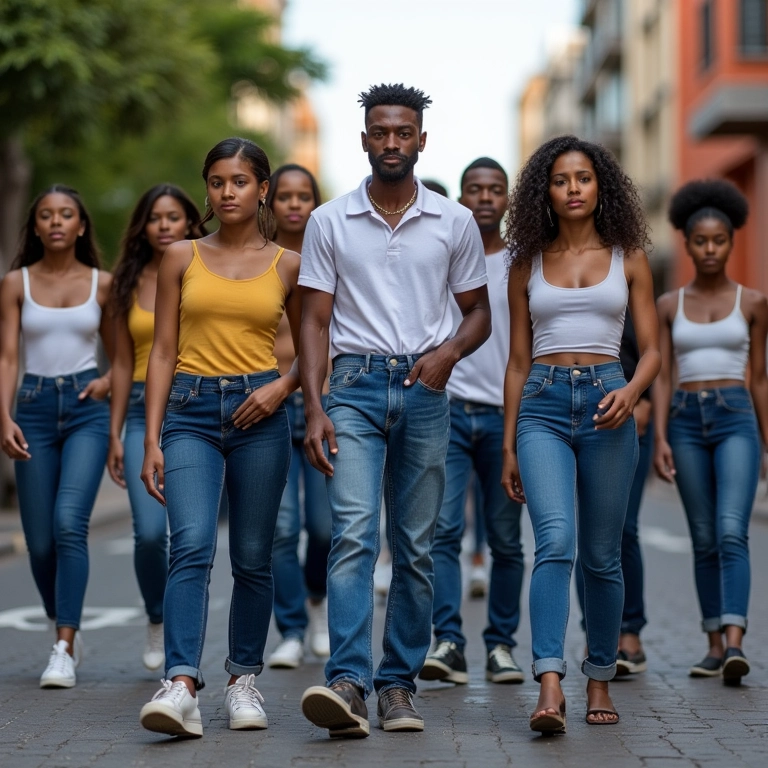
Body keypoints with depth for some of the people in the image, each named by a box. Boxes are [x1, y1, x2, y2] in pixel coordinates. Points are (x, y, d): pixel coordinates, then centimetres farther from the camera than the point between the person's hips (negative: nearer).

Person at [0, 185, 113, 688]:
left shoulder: (102, 284, 6)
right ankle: (69, 631, 27)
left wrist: (107, 381, -7)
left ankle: (64, 650, -19)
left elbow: (120, 354, 15)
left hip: (86, 409, -1)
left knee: (69, 521, -20)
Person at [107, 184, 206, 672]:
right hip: (144, 413, 2)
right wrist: (115, 434, 10)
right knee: (149, 532, -10)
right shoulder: (130, 284, 11)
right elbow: (123, 365, 13)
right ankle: (157, 619, 17)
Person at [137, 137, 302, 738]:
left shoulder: (287, 265, 7)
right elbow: (163, 351, 6)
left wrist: (283, 387, -6)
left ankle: (245, 681, 19)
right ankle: (181, 687, -25)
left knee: (253, 557, 5)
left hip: (259, 415, 1)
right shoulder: (182, 258, 8)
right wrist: (152, 439, 0)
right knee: (191, 547, -16)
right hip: (191, 409, -1)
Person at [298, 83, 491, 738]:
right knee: (354, 534, -15)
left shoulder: (455, 223, 7)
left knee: (416, 546, 4)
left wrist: (451, 350, -9)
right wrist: (314, 409, -6)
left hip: (424, 390, 2)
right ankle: (348, 683, -22)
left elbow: (479, 313, 14)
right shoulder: (329, 222, 6)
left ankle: (398, 683, 12)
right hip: (356, 387, -1)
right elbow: (315, 321, 4)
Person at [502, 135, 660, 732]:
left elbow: (651, 350, 7)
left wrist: (630, 392, -15)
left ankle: (600, 682, 21)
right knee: (555, 541, -18)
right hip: (542, 406, 0)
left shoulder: (628, 259, 8)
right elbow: (518, 362, 13)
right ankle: (550, 688, -25)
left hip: (606, 402, 0)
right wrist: (508, 446, 11)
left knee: (602, 556, 6)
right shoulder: (528, 265, 10)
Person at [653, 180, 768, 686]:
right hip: (686, 420, 2)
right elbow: (662, 377, 5)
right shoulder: (669, 305, 8)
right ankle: (715, 644, 13)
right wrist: (660, 438, -7)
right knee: (704, 539, 6)